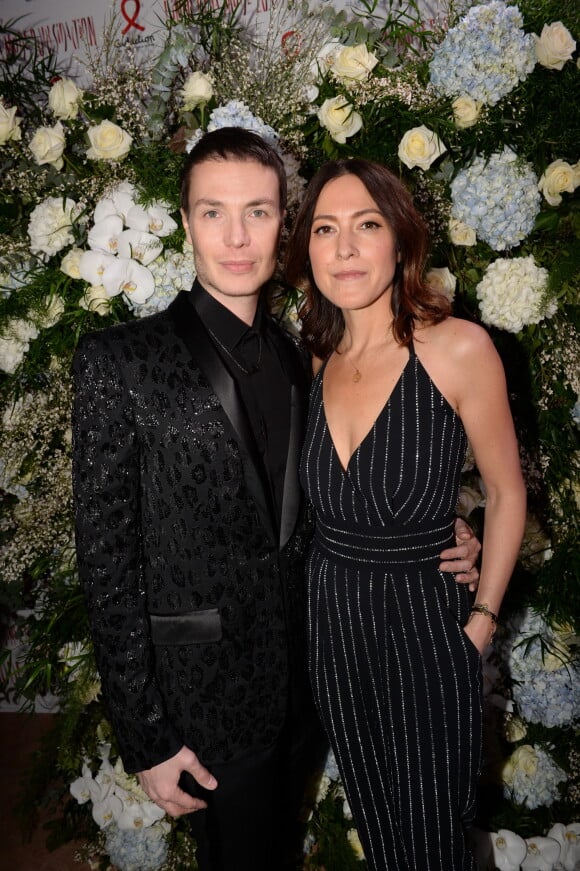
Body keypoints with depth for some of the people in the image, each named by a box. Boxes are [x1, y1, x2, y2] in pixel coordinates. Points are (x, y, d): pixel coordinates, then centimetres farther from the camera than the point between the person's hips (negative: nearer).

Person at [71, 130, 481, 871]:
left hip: (303, 690, 5)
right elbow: (107, 559, -15)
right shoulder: (120, 361, -15)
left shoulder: (298, 363, 2)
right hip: (209, 701, -5)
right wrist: (145, 738, -13)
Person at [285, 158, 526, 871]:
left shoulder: (459, 347, -16)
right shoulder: (318, 363, -1)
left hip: (421, 624, -4)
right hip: (329, 622, 4)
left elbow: (505, 493, -6)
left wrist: (480, 622, -6)